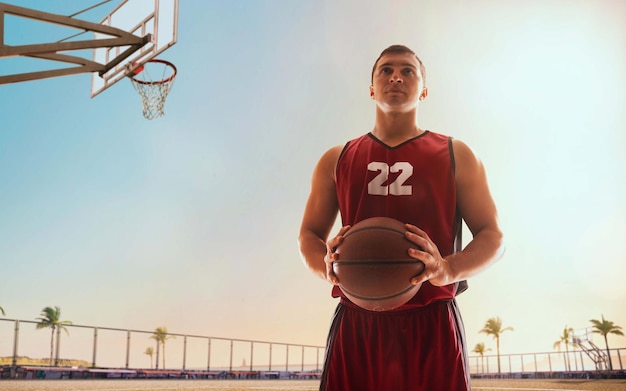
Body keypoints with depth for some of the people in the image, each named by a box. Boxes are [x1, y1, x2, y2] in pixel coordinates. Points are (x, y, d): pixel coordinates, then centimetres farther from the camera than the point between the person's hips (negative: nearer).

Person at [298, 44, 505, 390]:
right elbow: (308, 235, 17)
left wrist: (449, 269, -13)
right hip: (355, 326, 1)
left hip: (432, 326, -1)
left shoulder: (456, 155, 12)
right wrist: (326, 267, -7)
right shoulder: (336, 160, 16)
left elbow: (492, 236, 8)